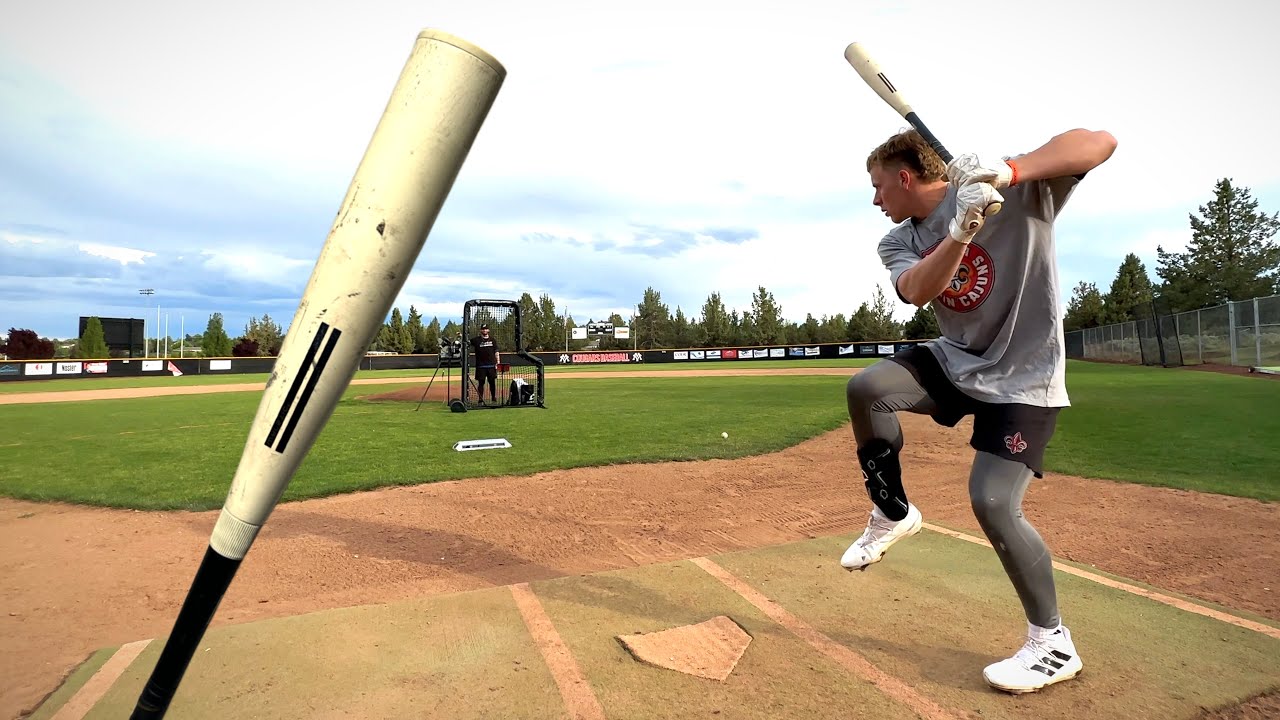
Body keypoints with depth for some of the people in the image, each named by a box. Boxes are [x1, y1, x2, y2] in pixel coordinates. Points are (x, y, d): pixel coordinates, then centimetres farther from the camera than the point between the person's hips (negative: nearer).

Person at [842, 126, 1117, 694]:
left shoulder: (1016, 189, -13)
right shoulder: (898, 243, 0)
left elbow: (1100, 142, -26)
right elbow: (918, 292, -22)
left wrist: (1011, 172, -41)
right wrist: (961, 229, -40)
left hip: (1023, 377, -5)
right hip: (956, 361, 5)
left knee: (993, 504, -14)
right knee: (866, 389, -19)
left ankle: (1054, 645, 10)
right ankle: (892, 513, 4)